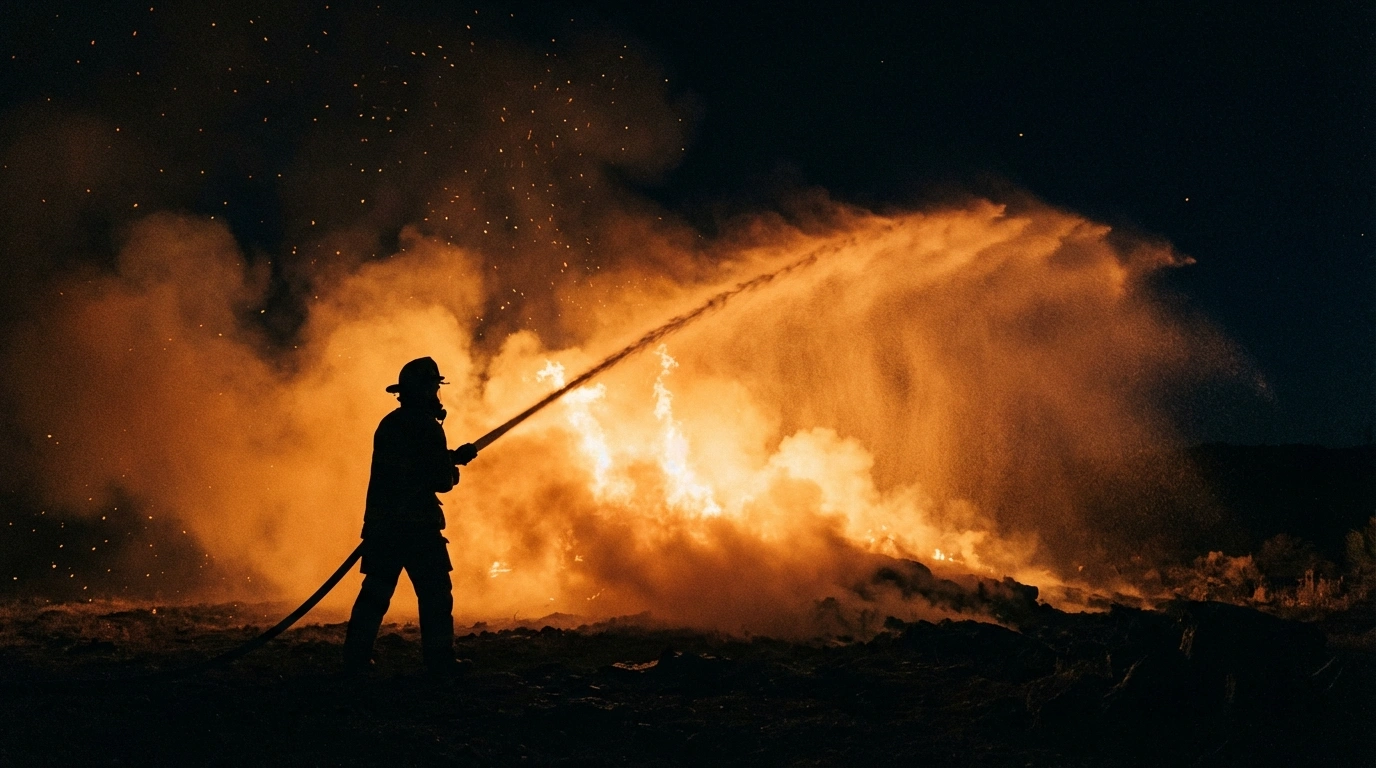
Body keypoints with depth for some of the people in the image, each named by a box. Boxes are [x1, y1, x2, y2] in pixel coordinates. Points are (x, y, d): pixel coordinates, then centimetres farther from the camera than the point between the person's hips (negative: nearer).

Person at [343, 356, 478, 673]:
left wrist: (452, 457, 21)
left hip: (381, 524, 7)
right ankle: (440, 664, 0)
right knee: (436, 596, 1)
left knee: (375, 594, 12)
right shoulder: (428, 427, -11)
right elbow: (442, 481, -10)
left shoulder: (389, 424, 14)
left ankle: (355, 661, 12)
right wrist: (454, 467, 11)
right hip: (417, 525, -7)